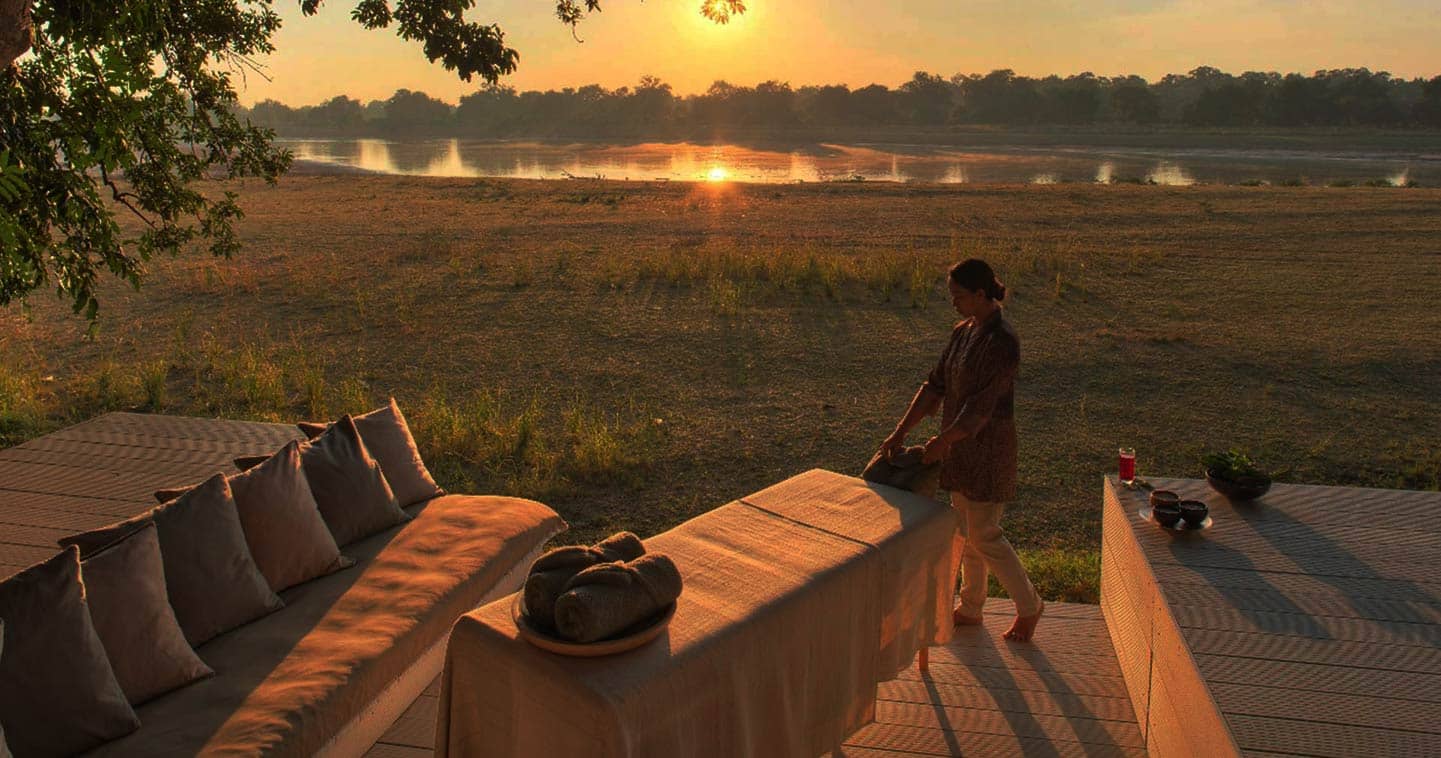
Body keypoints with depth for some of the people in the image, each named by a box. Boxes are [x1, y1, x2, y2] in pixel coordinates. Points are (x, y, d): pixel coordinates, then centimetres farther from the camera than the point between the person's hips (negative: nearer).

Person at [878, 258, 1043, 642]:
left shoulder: (1002, 341, -21)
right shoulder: (962, 332, 6)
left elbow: (983, 405, -22)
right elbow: (935, 386, 7)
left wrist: (944, 439, -16)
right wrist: (900, 432, 2)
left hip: (988, 448, -9)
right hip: (960, 445, 9)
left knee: (984, 536, 1)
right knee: (965, 530, 17)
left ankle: (1028, 606, 21)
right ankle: (970, 607, 32)